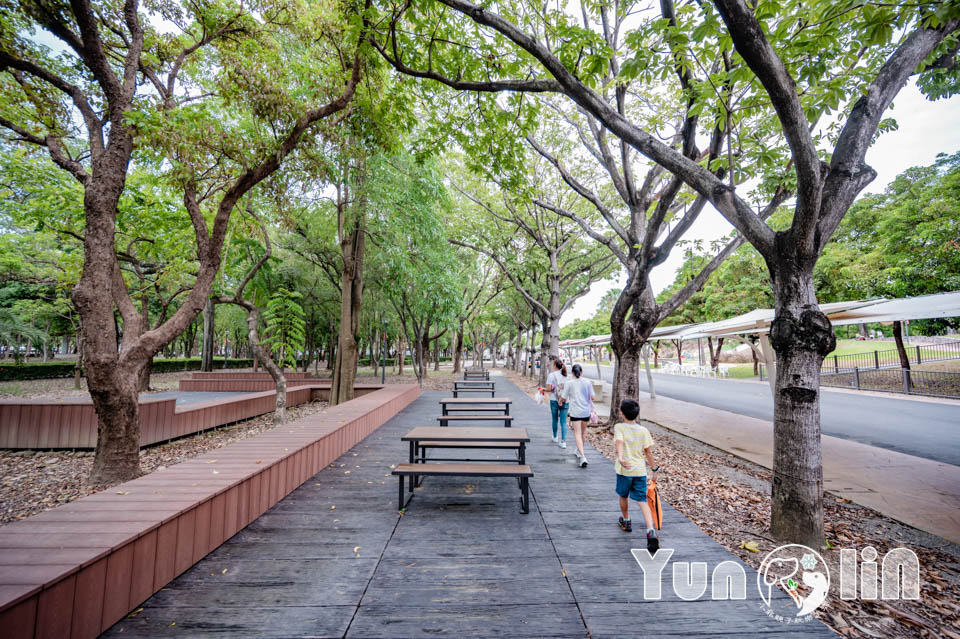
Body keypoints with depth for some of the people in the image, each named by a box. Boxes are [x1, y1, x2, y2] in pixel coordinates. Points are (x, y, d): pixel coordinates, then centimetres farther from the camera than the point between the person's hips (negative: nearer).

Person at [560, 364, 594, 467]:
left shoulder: (569, 383, -7)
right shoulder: (587, 382, -1)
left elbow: (564, 399, -4)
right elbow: (592, 397, 1)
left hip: (575, 412, -3)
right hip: (586, 411, 3)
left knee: (577, 433, -2)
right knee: (583, 432, 21)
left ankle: (582, 456, -16)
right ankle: (579, 450, 38)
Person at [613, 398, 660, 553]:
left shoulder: (619, 427, -7)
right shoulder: (643, 431, 2)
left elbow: (619, 442, -26)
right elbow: (648, 453, 5)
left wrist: (620, 458, -40)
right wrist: (655, 469, 16)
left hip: (624, 470, -2)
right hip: (640, 470, 2)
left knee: (623, 497, 21)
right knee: (642, 501, 3)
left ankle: (626, 522, 41)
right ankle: (651, 531, -14)